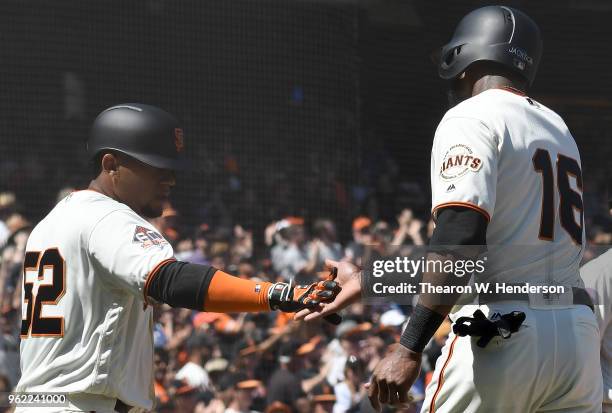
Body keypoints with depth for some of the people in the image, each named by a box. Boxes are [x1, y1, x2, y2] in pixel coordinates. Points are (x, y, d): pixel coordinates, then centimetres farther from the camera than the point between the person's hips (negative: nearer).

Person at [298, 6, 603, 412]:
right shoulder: (557, 126, 22)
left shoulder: (471, 117, -2)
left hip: (504, 335, -7)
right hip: (581, 334, 7)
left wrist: (410, 348, -21)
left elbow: (460, 237, -18)